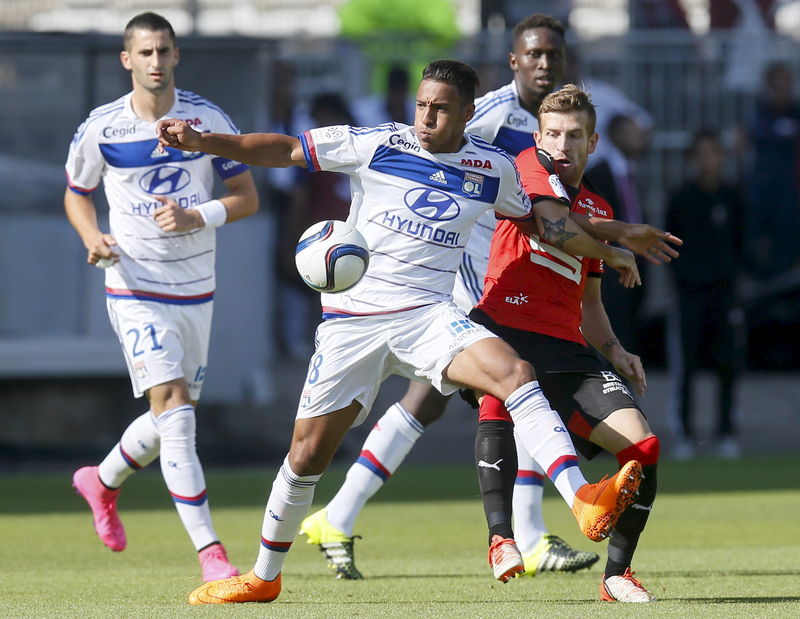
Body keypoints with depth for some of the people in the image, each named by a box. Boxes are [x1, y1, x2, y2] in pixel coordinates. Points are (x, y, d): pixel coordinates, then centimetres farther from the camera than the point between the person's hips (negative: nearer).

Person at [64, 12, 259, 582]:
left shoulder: (208, 119, -3)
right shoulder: (100, 129, -5)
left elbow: (247, 196, 1)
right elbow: (77, 194, 11)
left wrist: (198, 218, -18)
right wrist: (94, 238, -9)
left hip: (196, 290, 4)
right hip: (136, 289, -3)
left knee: (171, 419, 15)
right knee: (173, 408, -18)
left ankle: (103, 482, 46)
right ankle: (210, 552, -20)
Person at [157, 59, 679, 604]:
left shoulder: (493, 169, 3)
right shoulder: (378, 145, -5)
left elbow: (541, 219, 23)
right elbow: (286, 149, -2)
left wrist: (608, 252, 27)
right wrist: (203, 141, -12)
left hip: (429, 314, 1)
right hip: (353, 319, -1)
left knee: (515, 372, -27)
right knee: (307, 454, 1)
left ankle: (585, 502, -38)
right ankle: (264, 577, 23)